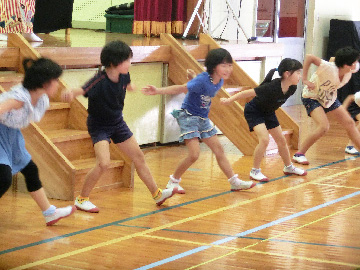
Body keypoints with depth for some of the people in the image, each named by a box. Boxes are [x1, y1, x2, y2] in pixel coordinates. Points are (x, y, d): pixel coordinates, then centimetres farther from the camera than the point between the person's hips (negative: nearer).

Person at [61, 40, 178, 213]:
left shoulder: (123, 76, -10)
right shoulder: (99, 81, -30)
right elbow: (82, 90, -46)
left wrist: (131, 87, 38)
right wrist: (70, 93, -69)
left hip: (117, 123, 7)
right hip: (99, 126, -7)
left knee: (138, 157, 13)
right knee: (104, 163, -24)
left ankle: (157, 194, 30)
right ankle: (81, 199, -5)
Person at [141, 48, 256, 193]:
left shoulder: (220, 81, -4)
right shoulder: (202, 80, -27)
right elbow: (180, 88, -24)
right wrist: (157, 91, -28)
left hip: (203, 118, 8)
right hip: (188, 116, -8)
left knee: (219, 149, 10)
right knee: (194, 154, -15)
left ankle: (235, 182, 19)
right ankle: (173, 181, 5)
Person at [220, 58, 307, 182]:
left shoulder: (292, 88, -15)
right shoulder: (272, 87, -37)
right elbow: (249, 93, -30)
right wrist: (229, 100, -24)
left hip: (268, 112, 8)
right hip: (254, 111, -8)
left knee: (281, 140, 12)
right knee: (264, 139, -22)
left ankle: (289, 167, 32)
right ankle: (255, 171, -8)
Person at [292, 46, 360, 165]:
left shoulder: (348, 73, -15)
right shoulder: (330, 68, -36)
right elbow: (309, 57, -35)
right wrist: (305, 79, -32)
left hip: (329, 98, 7)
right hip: (312, 97, -7)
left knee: (349, 123, 5)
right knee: (324, 126, -24)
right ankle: (299, 154, -12)